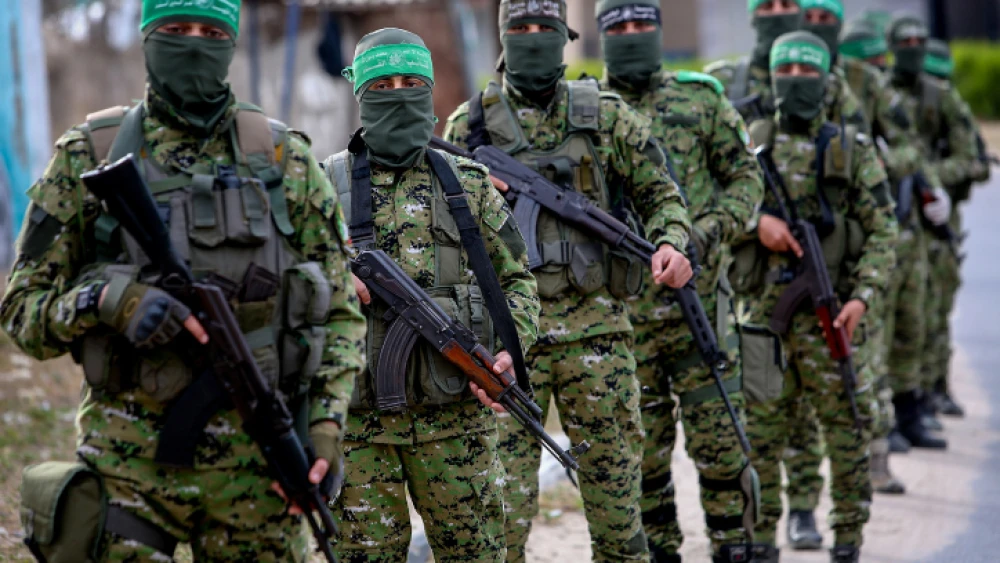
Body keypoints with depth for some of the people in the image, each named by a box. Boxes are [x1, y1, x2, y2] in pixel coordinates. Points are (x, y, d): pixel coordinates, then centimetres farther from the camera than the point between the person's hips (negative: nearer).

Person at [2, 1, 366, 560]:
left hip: (256, 465, 1)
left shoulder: (284, 157, 7)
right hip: (129, 456, -1)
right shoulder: (88, 157, 4)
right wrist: (108, 300, -17)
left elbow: (340, 312, 9)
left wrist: (327, 426, -5)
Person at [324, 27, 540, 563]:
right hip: (360, 418, -1)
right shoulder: (328, 184, 4)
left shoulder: (468, 183, 8)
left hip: (454, 414, 1)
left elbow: (517, 279, 12)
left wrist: (509, 351, -5)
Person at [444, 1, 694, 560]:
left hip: (595, 326, 0)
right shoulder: (470, 125, 7)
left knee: (614, 473, 5)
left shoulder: (608, 116, 6)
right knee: (503, 492, -3)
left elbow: (661, 195, 9)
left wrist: (672, 243, -10)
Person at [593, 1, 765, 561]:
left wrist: (713, 230, -9)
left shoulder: (701, 100, 5)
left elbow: (746, 177, 7)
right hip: (623, 309, 1)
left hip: (699, 300, -1)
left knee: (718, 436, -2)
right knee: (642, 449, 7)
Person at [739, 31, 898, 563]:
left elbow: (882, 233, 0)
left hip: (830, 314, -2)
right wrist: (757, 219, -15)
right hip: (764, 311, 2)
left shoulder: (852, 149, 3)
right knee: (758, 429, 5)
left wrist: (863, 297, -13)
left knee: (846, 429, 0)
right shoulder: (752, 143, 9)